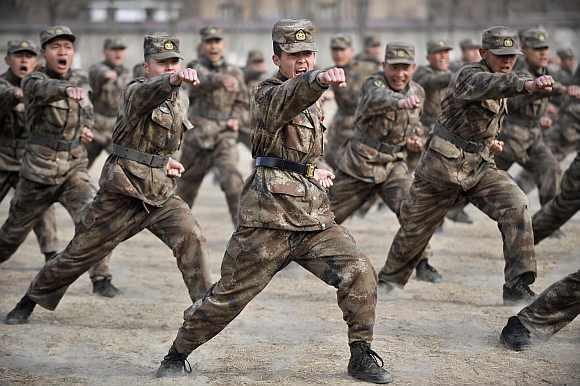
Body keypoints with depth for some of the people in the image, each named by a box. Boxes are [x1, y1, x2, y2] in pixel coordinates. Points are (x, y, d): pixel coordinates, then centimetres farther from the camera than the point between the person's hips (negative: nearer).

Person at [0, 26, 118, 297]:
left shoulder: (81, 80, 5)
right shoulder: (33, 81, -11)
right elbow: (46, 89, -36)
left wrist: (84, 127, 1)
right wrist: (67, 89, -58)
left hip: (74, 168, 2)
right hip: (38, 171, -2)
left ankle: (101, 278, -17)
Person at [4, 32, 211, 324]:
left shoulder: (181, 99, 10)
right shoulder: (136, 91, -12)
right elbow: (149, 92, -40)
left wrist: (164, 160, 9)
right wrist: (174, 80, -61)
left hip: (161, 192, 5)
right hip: (123, 190, -4)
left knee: (190, 237, -22)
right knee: (81, 252, 6)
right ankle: (30, 301, 25)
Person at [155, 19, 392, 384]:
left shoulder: (310, 105, 16)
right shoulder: (270, 95, -9)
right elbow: (292, 96, -36)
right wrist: (321, 79, -56)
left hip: (314, 215, 6)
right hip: (269, 218, -6)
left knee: (359, 273, -11)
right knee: (229, 296, 1)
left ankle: (362, 356, 1)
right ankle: (177, 354, 20)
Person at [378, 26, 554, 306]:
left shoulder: (500, 86, 7)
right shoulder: (470, 75, -18)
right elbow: (489, 84, -44)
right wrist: (527, 84, -61)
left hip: (480, 168, 6)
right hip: (442, 167, -6)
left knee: (515, 206, -21)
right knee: (414, 230, 11)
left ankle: (517, 285, -21)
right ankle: (389, 280, 38)